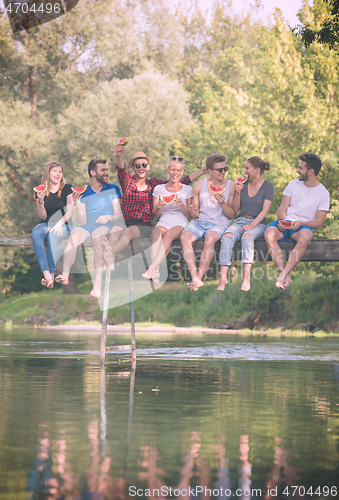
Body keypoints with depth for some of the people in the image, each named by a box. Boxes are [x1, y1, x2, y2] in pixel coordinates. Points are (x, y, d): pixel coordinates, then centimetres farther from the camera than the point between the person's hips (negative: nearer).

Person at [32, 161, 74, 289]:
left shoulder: (67, 189, 4)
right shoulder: (40, 192, 9)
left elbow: (70, 211, -3)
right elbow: (43, 216, 5)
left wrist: (59, 223, -20)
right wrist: (40, 201, -13)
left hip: (64, 225, -2)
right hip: (46, 224, 2)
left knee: (53, 235, -38)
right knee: (36, 233, -34)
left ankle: (52, 275, -41)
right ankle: (46, 273, -49)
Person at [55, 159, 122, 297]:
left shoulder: (113, 189, 11)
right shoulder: (83, 192, 11)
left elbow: (119, 215, 4)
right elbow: (83, 221, 3)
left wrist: (108, 217, -18)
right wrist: (77, 202, -10)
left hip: (106, 226, -2)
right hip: (87, 225, 2)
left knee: (97, 236, -37)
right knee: (74, 235, -32)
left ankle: (97, 284, -44)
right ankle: (65, 275, -43)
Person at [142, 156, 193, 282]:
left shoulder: (187, 190, 11)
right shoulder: (159, 189, 15)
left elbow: (191, 214, 9)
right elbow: (155, 214, 14)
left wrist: (183, 206, -11)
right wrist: (158, 207, -8)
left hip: (181, 223, -1)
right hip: (164, 222, 1)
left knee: (169, 235, -37)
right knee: (156, 233, -37)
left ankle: (152, 269, -48)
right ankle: (155, 272, -52)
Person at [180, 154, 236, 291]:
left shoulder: (231, 187, 3)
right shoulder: (199, 186, 10)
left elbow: (232, 215, 1)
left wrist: (222, 203, -17)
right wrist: (193, 212, -9)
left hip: (219, 223, -3)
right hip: (200, 221, 3)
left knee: (210, 238, -38)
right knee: (185, 236, -30)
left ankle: (200, 277, -32)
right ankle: (195, 278, -37)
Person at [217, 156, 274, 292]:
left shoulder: (268, 186, 2)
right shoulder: (243, 184, 15)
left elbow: (265, 210, -7)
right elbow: (235, 209, 15)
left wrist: (252, 225, -20)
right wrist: (238, 193, -1)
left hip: (258, 223, -3)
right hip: (240, 221, 3)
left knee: (247, 236, -38)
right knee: (228, 236, -30)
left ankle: (246, 277, -45)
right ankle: (223, 276, -41)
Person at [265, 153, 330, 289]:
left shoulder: (323, 193, 1)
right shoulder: (294, 184, 11)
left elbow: (319, 223, -3)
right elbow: (282, 209, 9)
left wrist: (301, 223, -21)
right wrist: (281, 220, -15)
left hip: (303, 226, -3)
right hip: (285, 222, 3)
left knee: (305, 237, -40)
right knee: (269, 234, -32)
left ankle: (283, 275, -42)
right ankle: (286, 277, -39)